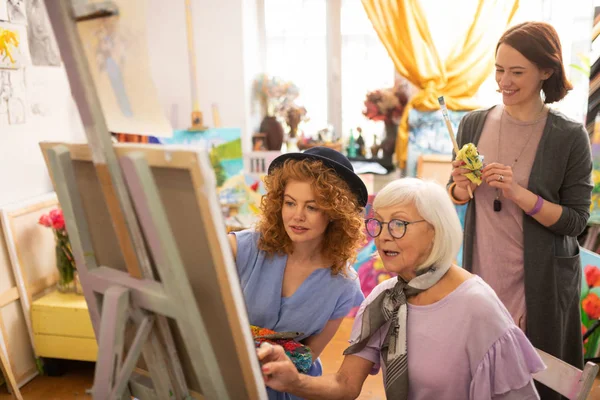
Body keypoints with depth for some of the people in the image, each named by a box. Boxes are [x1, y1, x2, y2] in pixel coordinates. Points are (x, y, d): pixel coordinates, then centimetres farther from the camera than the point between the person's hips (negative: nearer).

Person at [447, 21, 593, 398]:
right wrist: (462, 188, -14)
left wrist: (518, 193, -24)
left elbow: (575, 221, -10)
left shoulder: (570, 136, -11)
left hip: (541, 278, -3)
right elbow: (455, 198, 9)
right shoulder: (475, 124, -1)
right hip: (482, 267, 3)